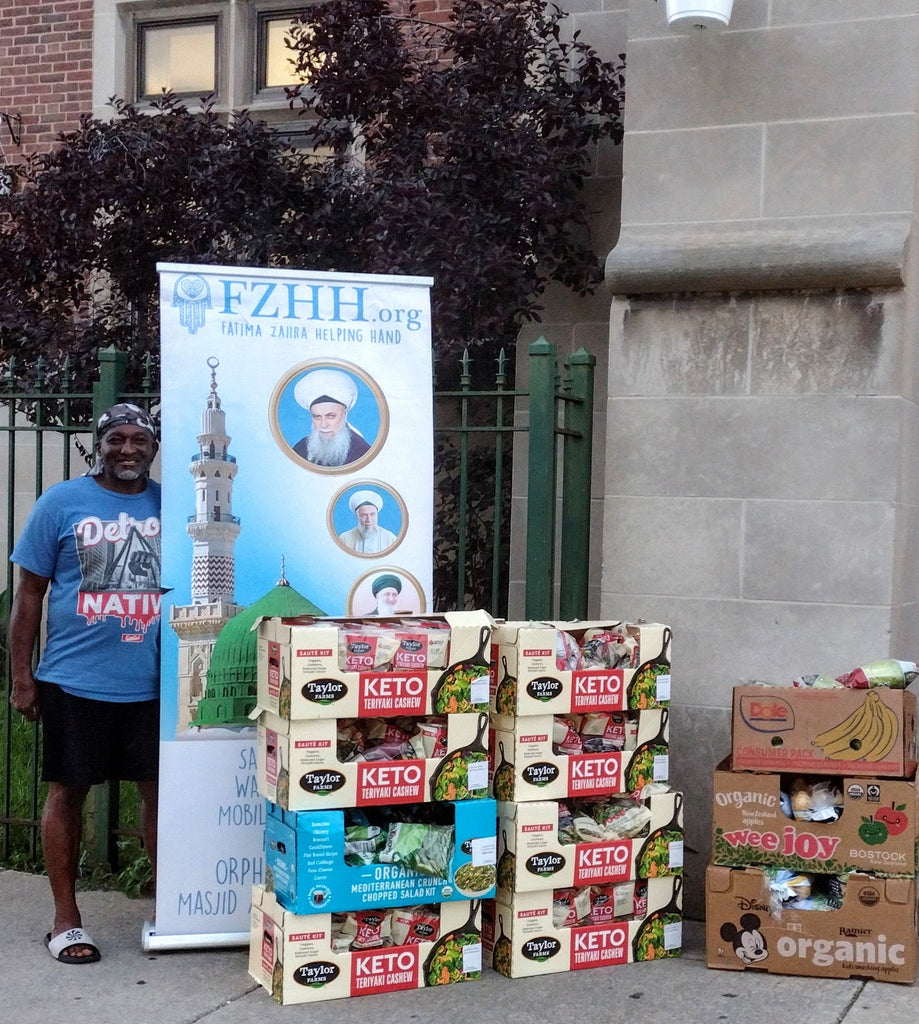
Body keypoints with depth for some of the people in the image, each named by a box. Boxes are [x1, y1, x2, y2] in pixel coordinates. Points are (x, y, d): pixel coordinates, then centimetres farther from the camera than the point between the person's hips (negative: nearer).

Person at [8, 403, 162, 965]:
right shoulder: (63, 502, -2)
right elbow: (30, 592, 0)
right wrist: (22, 677, -3)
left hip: (155, 684, 2)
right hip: (76, 681, -2)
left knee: (161, 790, 8)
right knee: (67, 792, 7)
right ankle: (66, 918, 20)